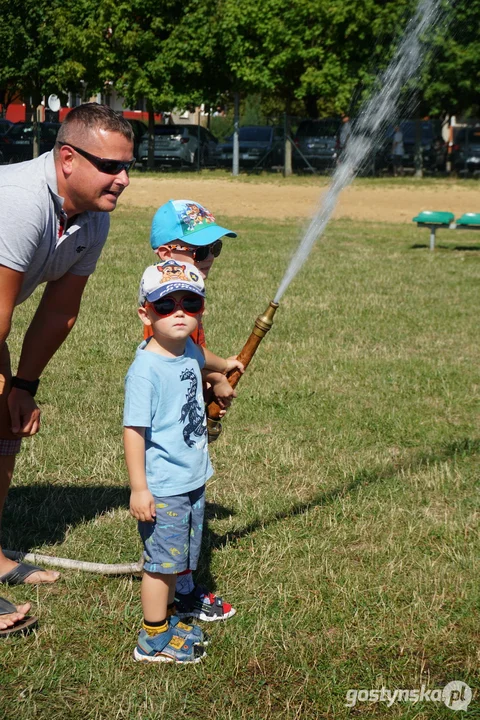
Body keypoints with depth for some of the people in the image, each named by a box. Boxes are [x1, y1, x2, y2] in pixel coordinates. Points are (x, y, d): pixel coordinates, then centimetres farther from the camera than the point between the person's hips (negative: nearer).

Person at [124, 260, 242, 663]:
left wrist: (225, 366, 50)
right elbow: (134, 430, -22)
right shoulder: (146, 369, -22)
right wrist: (138, 488, -23)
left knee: (178, 558, 20)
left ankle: (168, 619, 36)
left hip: (193, 480, 8)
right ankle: (154, 639, 14)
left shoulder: (188, 351, 3)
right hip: (162, 488, -8)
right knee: (162, 559, 2)